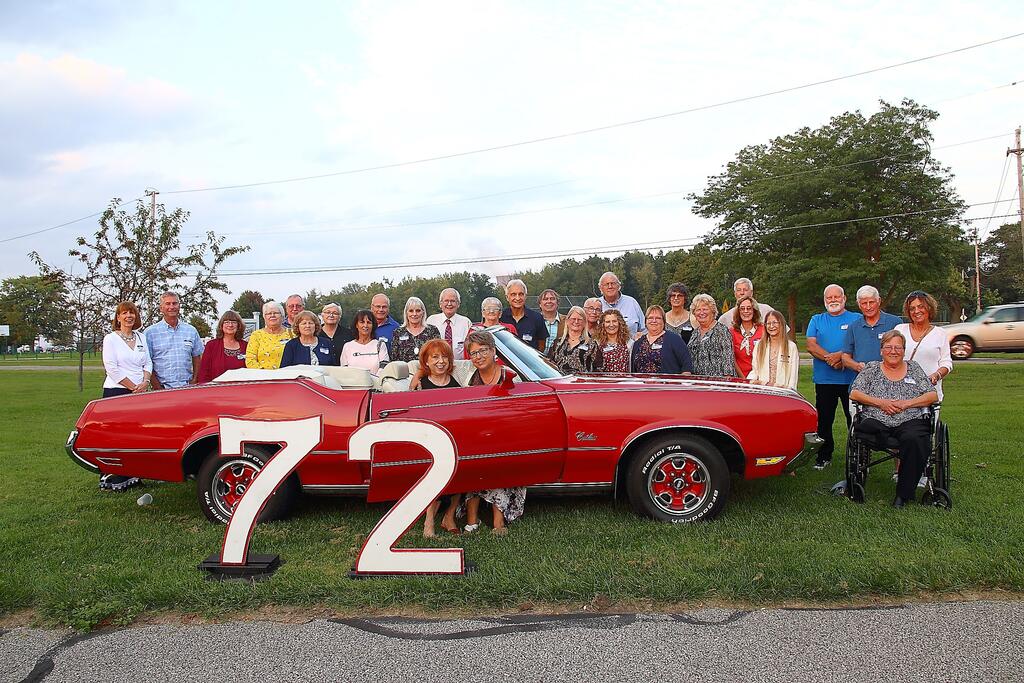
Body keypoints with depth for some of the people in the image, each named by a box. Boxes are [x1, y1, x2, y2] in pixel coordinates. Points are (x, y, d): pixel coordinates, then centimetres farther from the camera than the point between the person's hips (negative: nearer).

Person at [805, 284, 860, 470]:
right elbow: (811, 346, 0)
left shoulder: (856, 319, 7)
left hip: (851, 379, -2)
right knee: (823, 420, 6)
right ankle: (824, 456, 15)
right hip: (823, 379, 2)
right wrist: (831, 359, -15)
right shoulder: (816, 320, 14)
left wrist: (839, 355, -20)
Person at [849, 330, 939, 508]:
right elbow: (854, 393, 7)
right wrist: (880, 402, -6)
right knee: (859, 433, -37)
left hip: (911, 421, 1)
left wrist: (906, 403, -5)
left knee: (913, 439, -35)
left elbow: (933, 395, 11)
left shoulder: (913, 368, 19)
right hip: (876, 421, 0)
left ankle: (904, 493, -21)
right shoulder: (872, 368, 17)